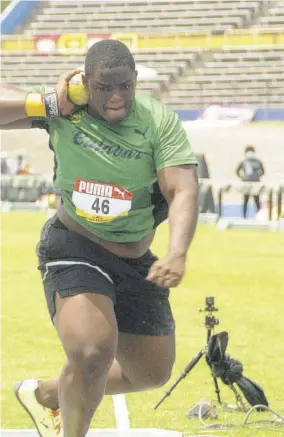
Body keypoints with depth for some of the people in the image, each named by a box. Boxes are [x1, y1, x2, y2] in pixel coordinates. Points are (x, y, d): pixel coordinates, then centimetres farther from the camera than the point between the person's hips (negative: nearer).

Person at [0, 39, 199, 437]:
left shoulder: (159, 121, -14)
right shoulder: (65, 112, -11)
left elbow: (183, 191, -23)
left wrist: (177, 254, -39)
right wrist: (52, 105, -22)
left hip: (135, 263, 4)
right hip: (74, 246, -4)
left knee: (153, 372, 15)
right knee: (93, 352, -27)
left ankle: (45, 394, 38)